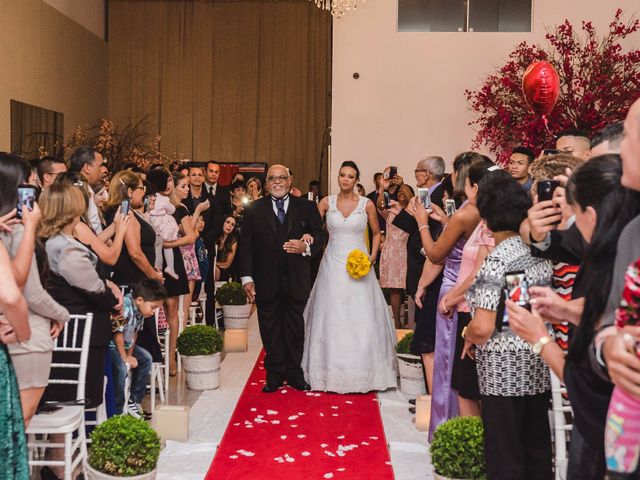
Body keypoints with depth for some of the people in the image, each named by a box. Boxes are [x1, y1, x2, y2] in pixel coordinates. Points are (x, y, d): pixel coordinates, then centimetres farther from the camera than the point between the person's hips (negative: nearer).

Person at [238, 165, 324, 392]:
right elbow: (246, 245, 1)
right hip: (266, 281, 0)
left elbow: (320, 234, 6)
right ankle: (274, 374, 18)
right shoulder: (254, 209, 3)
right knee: (270, 328, 7)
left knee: (295, 327, 9)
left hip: (296, 280, 0)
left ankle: (294, 373, 21)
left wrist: (306, 247, -17)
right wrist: (246, 277, -6)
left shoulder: (306, 207, 4)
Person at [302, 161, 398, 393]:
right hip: (333, 265, 1)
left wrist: (373, 256, -2)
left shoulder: (367, 204, 1)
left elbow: (376, 233, 11)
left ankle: (362, 371, 13)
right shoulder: (326, 202, 3)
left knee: (361, 319, -1)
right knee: (332, 318, 3)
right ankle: (332, 370, 15)